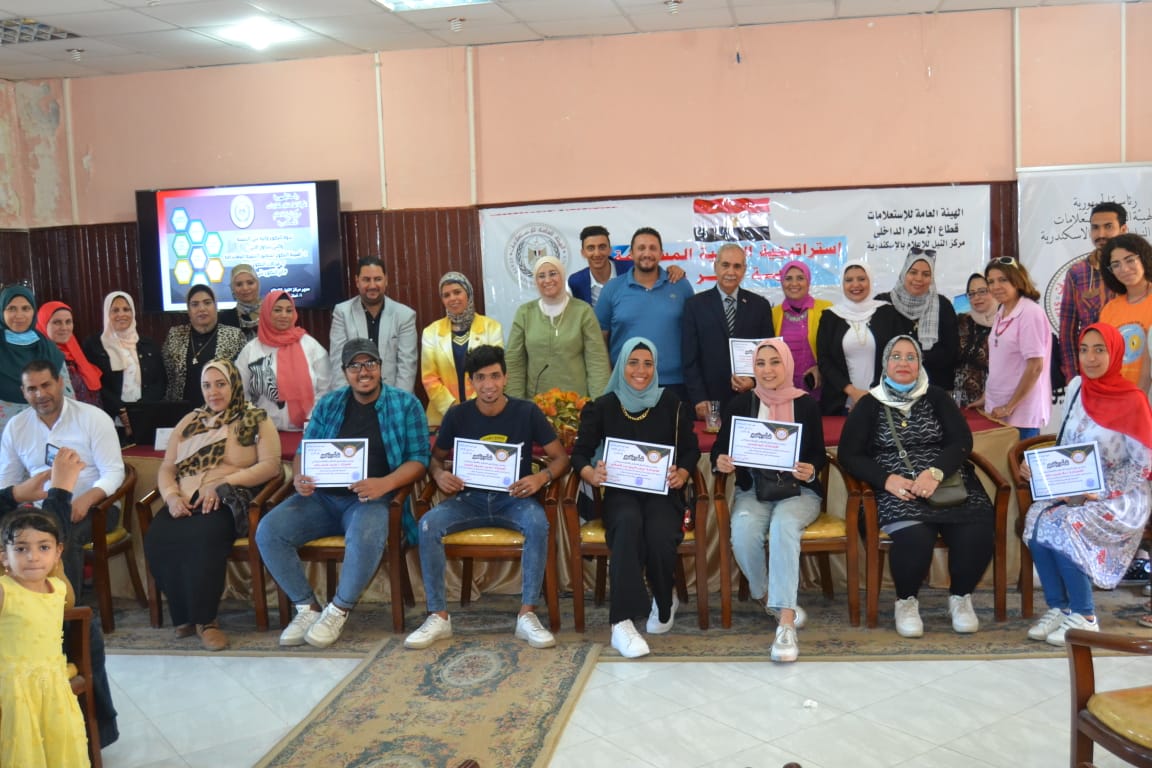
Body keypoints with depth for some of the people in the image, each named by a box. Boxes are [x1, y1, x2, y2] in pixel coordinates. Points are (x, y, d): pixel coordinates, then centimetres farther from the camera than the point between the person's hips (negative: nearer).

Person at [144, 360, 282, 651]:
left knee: (202, 537, -36)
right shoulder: (189, 422, 26)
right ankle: (184, 616, -10)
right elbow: (166, 469, 18)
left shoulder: (256, 421, 12)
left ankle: (203, 619, -20)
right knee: (157, 539, -28)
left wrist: (222, 483, -14)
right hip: (186, 501, 4)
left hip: (230, 501, -4)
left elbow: (271, 465, -3)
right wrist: (172, 496, -5)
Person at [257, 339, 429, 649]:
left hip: (371, 498, -4)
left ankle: (338, 611, -11)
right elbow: (304, 451, 15)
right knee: (268, 531, -20)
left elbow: (418, 459, -3)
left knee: (366, 537, -37)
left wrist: (385, 483, -21)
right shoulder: (328, 405, 15)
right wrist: (298, 478, -9)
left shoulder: (405, 404, 3)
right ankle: (308, 608, -3)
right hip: (322, 496, 4)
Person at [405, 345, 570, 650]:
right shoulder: (457, 415, 1)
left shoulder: (527, 412, -3)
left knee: (538, 524, -35)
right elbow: (435, 457, 14)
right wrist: (439, 474, -11)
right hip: (469, 498, 2)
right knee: (428, 525, -27)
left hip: (513, 498, -1)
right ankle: (439, 616, -16)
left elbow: (561, 458, 1)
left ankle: (527, 616, -25)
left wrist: (541, 477, -21)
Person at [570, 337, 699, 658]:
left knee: (660, 533, -32)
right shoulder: (603, 406, 8)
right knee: (629, 523, -37)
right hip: (620, 491, 0)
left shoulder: (672, 405, 9)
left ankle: (664, 604, 3)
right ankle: (622, 623, -38)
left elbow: (691, 450, 8)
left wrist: (682, 474, -13)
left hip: (661, 491, 1)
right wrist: (592, 474, -17)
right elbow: (580, 452, 5)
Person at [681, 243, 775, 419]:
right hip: (710, 400, -1)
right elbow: (690, 358, -1)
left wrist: (755, 381, -10)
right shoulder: (695, 305, 3)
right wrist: (699, 399, -9)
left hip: (751, 400, 1)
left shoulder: (760, 305, 8)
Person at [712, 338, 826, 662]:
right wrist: (720, 461, -17)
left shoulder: (807, 405, 3)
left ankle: (785, 624, -38)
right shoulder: (740, 403, 5)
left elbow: (819, 455, 5)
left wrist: (810, 471, -18)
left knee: (783, 526, -36)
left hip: (799, 492, -1)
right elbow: (719, 447, 7)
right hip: (752, 491, 1)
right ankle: (766, 597, -6)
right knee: (743, 530, -33)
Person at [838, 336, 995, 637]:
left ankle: (960, 597, 3)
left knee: (977, 535, -27)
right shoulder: (870, 405, 12)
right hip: (897, 491, -2)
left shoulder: (937, 398, 16)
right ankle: (906, 601, -4)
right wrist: (886, 479, -13)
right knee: (915, 537, -33)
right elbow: (848, 454, 4)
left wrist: (936, 472, -16)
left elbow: (962, 441, 4)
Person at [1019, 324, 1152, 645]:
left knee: (1064, 527, -29)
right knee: (1036, 517, -23)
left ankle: (1084, 616, -12)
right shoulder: (1077, 388, 5)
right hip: (1074, 492, 5)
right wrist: (1038, 467, -6)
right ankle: (1058, 607, -10)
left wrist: (1099, 491, -20)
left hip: (1120, 498, -5)